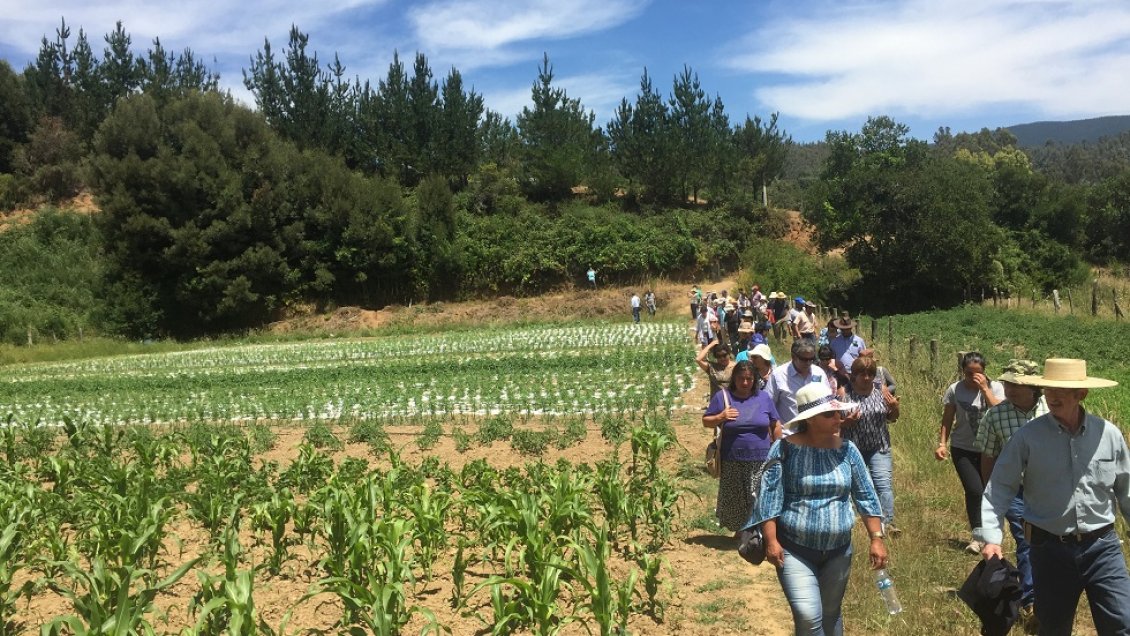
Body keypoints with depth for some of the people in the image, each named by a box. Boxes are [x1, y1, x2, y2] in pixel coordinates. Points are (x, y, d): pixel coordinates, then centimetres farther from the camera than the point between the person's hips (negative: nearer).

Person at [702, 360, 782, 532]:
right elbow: (706, 422, 3)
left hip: (761, 460, 0)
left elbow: (776, 425, 10)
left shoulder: (763, 397, 4)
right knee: (734, 500, 12)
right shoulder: (722, 396, -2)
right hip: (732, 461, 0)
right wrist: (720, 417, -16)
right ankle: (739, 530, 32)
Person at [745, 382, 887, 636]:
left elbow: (866, 496, 4)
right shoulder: (785, 449, -11)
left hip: (837, 550, 4)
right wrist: (771, 541, -16)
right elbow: (769, 496, -11)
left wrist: (877, 538, -3)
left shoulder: (846, 450, 0)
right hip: (794, 549, -4)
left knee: (831, 615, 18)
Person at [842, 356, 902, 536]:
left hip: (879, 448, 2)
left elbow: (892, 419, 13)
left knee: (884, 484, -11)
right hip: (852, 449, -1)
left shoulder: (881, 389, 2)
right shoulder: (844, 392, -8)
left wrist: (895, 408, -9)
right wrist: (846, 422, -23)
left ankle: (888, 523, -12)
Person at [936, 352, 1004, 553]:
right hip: (962, 450, -1)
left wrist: (985, 388, -22)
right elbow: (947, 421, 3)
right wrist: (942, 443, -7)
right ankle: (978, 535, -1)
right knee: (974, 490, -13)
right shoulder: (955, 390, -4)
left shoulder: (995, 388, -4)